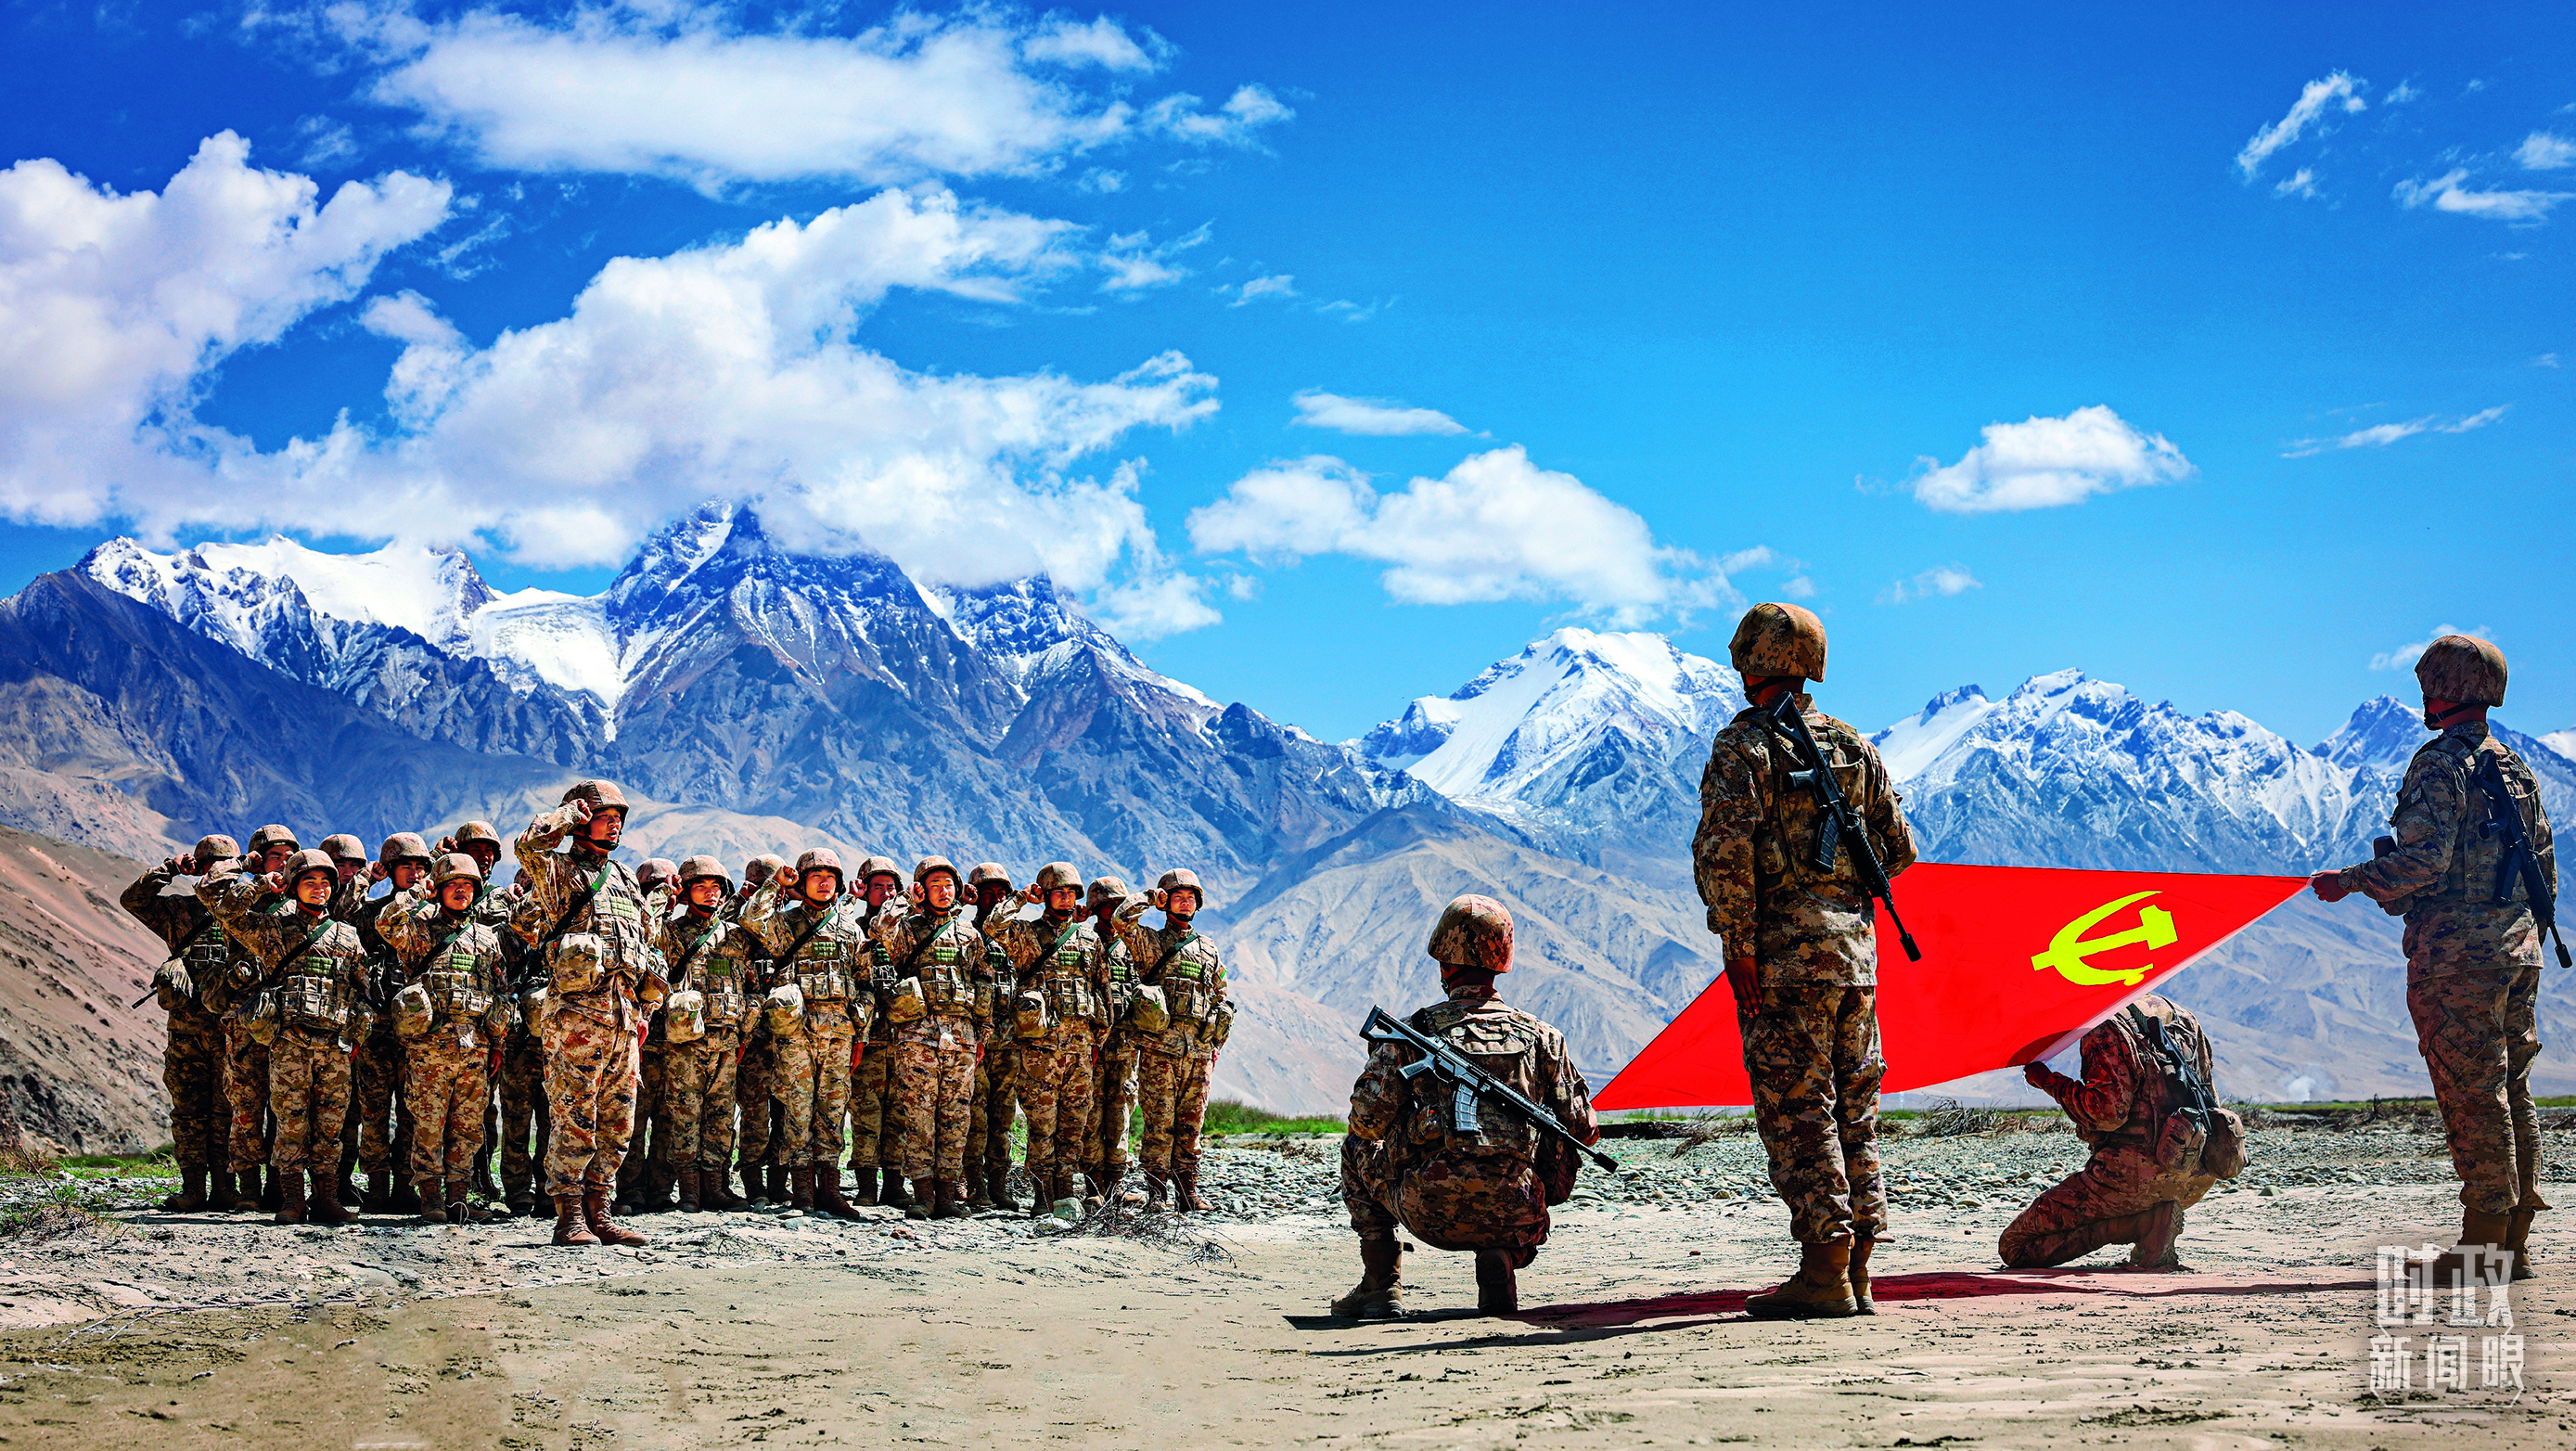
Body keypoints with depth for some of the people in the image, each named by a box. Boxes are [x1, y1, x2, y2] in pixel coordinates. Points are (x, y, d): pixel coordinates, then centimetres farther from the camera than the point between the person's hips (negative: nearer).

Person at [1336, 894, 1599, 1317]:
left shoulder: (1411, 1033, 1)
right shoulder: (1540, 1037, 8)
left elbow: (1367, 1121, -3)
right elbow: (1583, 1130, 11)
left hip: (1428, 1214, -1)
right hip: (1511, 1215, 1)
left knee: (1357, 1152, 27)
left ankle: (1381, 1283, 18)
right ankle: (1501, 1258, 8)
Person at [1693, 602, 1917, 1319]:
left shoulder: (1745, 745, -7)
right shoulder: (1854, 746, 12)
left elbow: (1724, 851, -19)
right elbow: (1899, 851, 14)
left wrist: (1738, 950, -15)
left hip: (1785, 949, -6)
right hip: (1855, 944, 6)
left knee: (1796, 1108, -4)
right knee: (1853, 1107, 10)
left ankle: (1824, 1272, -5)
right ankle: (1856, 1270, 13)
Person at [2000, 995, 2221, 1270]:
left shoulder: (2107, 1029, -10)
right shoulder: (2182, 1016, 15)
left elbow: (2108, 1111, -20)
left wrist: (2049, 1081, -7)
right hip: (2199, 1178, 8)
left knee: (2015, 1247, -2)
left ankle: (2144, 1221, -12)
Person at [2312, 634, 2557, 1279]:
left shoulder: (2441, 763, -11)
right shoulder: (2517, 767, 15)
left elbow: (2425, 857, -21)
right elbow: (2545, 869, 18)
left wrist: (2348, 881, -10)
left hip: (2456, 956, -8)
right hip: (2518, 954, 8)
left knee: (2472, 1094, -5)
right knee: (2511, 1090, 10)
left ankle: (2482, 1244, -4)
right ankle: (2516, 1243, 13)